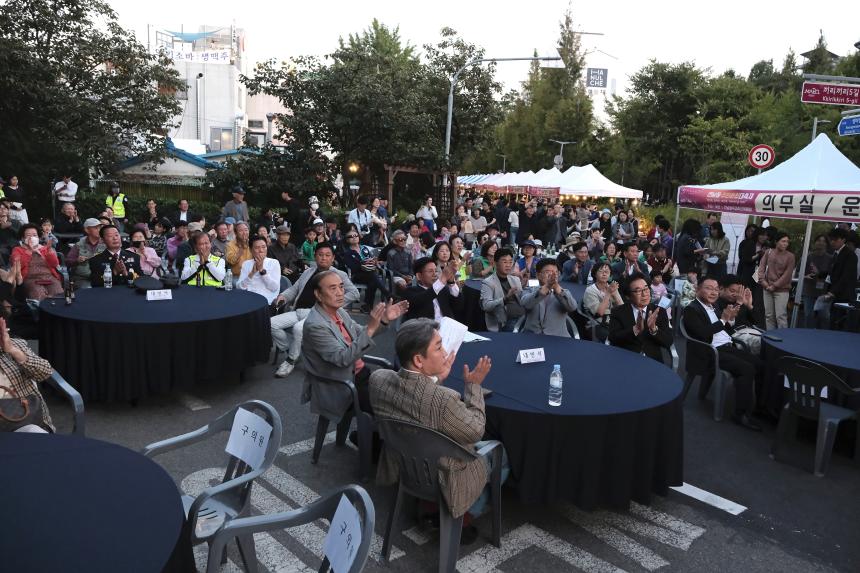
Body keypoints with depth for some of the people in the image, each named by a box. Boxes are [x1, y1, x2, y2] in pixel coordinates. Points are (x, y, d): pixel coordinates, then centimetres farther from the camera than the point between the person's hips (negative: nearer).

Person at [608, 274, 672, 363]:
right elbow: (613, 339, -10)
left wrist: (654, 329, -19)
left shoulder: (660, 312, 7)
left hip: (653, 361, 2)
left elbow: (668, 342, -1)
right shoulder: (618, 312, 2)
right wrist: (635, 329, -23)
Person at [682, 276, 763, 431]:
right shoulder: (691, 310, -7)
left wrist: (731, 319, 1)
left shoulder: (714, 307, 20)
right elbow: (703, 334, -21)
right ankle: (741, 414, -14)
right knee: (747, 369, -23)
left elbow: (727, 332, 20)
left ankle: (758, 404, 9)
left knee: (759, 364, -5)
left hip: (727, 348, 9)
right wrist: (723, 319, -20)